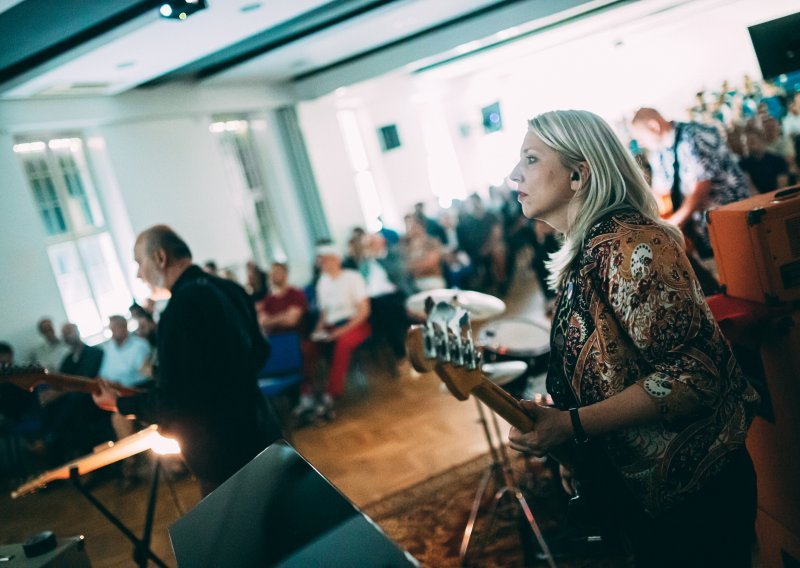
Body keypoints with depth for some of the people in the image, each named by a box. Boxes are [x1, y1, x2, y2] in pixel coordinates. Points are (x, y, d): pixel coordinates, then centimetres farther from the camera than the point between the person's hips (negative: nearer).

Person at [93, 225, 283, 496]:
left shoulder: (183, 304, -23)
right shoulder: (229, 289, 3)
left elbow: (171, 400, -21)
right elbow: (260, 352, 16)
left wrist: (121, 404, -4)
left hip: (225, 452, -8)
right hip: (261, 432, 8)